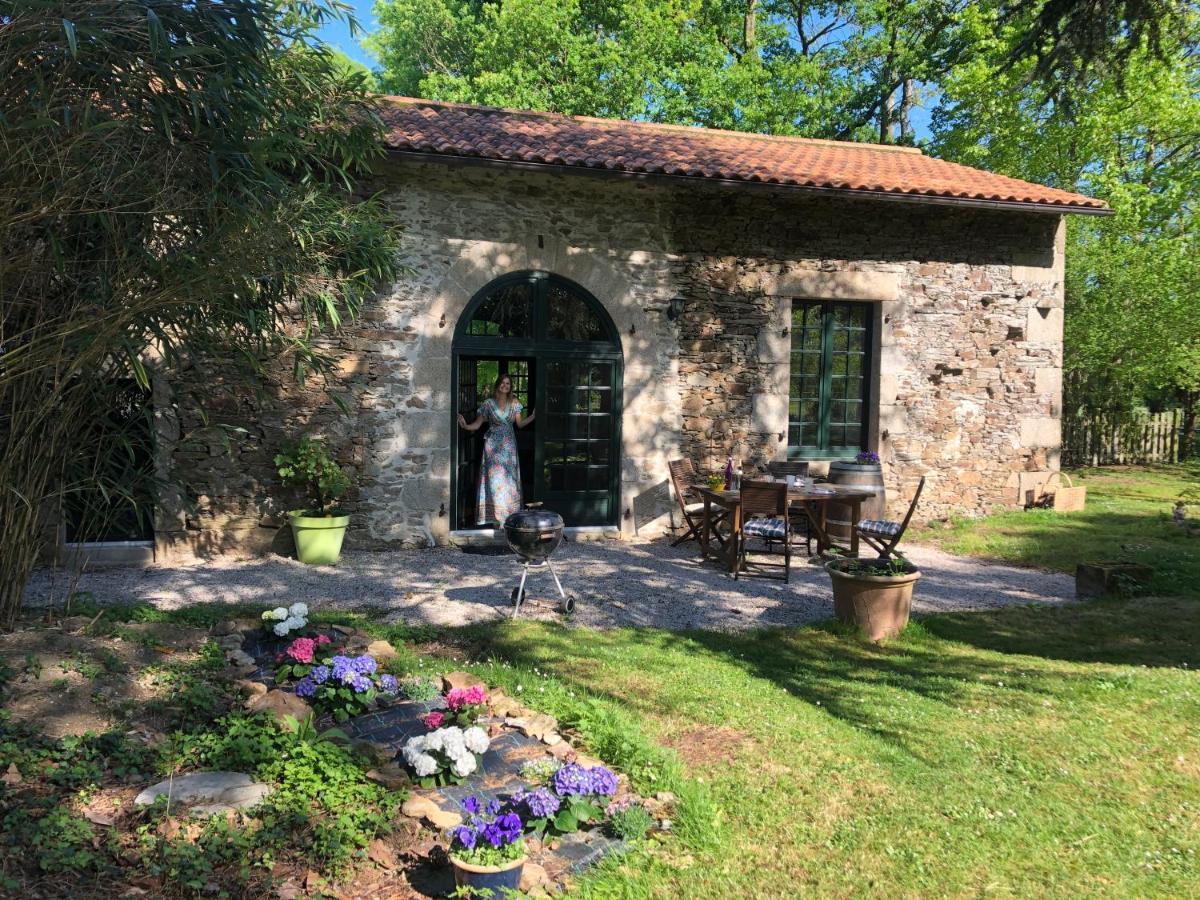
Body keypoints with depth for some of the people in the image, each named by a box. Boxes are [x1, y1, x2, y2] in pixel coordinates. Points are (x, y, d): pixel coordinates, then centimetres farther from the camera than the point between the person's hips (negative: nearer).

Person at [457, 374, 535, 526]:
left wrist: (532, 416, -8)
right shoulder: (488, 403, -1)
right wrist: (465, 426, -20)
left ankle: (509, 514, 12)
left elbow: (520, 423, 6)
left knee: (509, 478, 3)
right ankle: (493, 515, 0)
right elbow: (477, 424, -2)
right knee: (493, 478, -5)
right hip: (493, 445, -2)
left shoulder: (514, 403, 6)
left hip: (509, 445, 3)